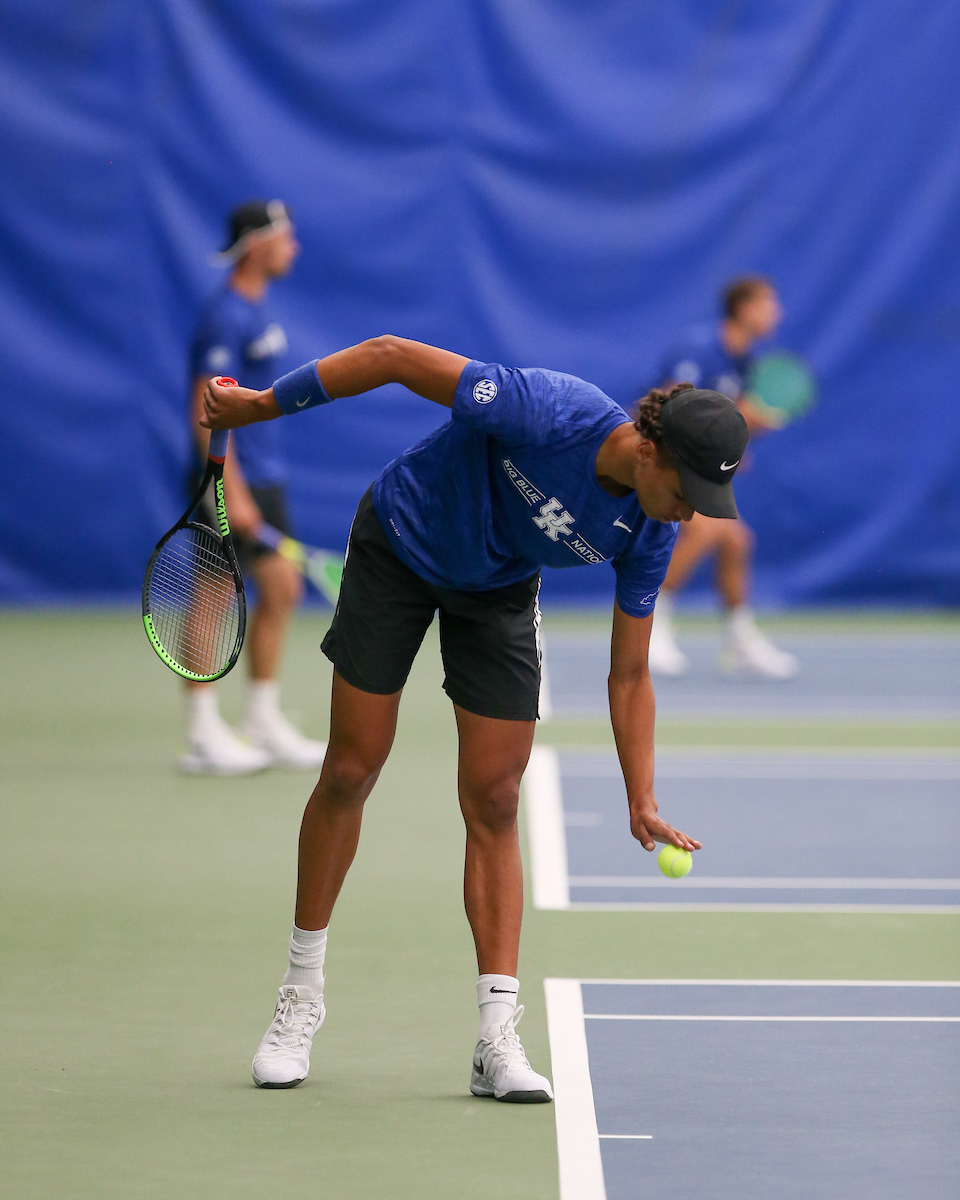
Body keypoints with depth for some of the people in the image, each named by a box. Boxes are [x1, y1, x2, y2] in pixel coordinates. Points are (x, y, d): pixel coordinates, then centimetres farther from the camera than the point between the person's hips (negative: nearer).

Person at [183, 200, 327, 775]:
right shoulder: (226, 318, -16)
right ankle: (204, 734, 1)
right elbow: (208, 413, -21)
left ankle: (266, 725, 15)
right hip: (231, 479, -10)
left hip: (264, 477, 10)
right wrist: (232, 491, -24)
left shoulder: (258, 308, 13)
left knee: (282, 588, 8)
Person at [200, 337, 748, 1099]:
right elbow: (394, 356, -28)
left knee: (494, 802, -5)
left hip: (500, 592, 3)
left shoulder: (650, 534, -22)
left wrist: (642, 801, -16)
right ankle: (302, 995, 13)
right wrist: (263, 404, -21)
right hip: (402, 544, -3)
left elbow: (629, 673, -10)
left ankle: (498, 1041, -6)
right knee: (352, 771, -1)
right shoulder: (544, 412, -37)